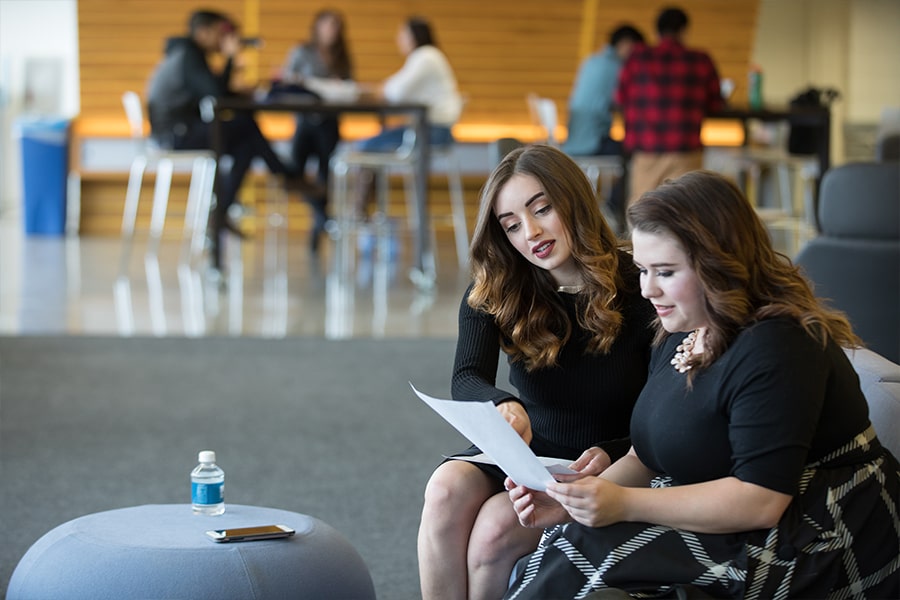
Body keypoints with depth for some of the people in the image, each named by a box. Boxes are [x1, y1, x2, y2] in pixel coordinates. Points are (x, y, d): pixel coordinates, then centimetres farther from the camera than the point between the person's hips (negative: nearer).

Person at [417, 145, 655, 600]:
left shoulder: (638, 293, -12)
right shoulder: (494, 293, -2)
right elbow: (466, 379, -20)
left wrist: (609, 456, -28)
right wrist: (504, 405, -44)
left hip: (606, 475, -4)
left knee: (496, 527, -29)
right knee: (447, 489, -28)